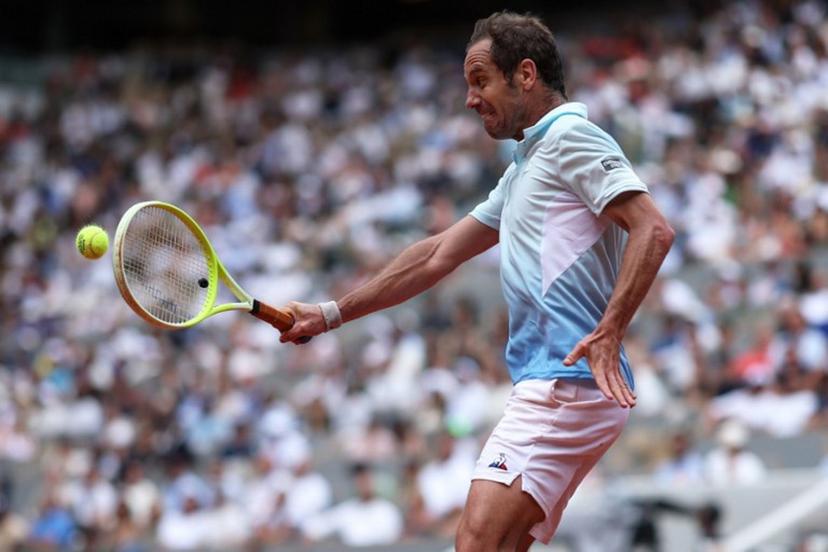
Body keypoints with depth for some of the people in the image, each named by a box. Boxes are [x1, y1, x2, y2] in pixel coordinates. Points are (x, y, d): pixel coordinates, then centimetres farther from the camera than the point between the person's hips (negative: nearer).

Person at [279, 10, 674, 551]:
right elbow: (438, 255, 31)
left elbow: (653, 230, -16)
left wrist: (608, 333, -26)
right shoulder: (524, 169, 27)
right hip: (549, 389, 10)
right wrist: (332, 314, 31)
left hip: (570, 381, -10)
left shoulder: (572, 137, -3)